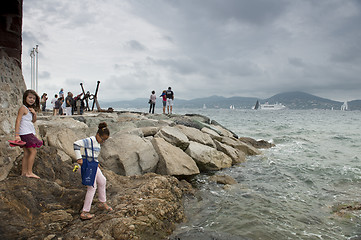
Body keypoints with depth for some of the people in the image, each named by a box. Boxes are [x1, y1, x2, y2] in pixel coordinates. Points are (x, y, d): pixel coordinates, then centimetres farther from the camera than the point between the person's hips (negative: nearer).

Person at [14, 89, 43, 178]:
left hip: (29, 133, 9)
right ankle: (29, 172, -5)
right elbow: (18, 121, -15)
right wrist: (17, 135, -21)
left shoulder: (30, 109, 15)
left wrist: (34, 113, -1)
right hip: (25, 133, -9)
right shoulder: (23, 108, -10)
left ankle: (24, 172, 16)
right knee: (33, 151, -9)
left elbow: (33, 121, 20)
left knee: (27, 153, 10)